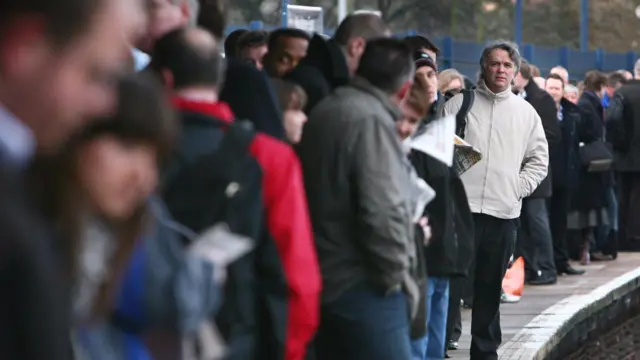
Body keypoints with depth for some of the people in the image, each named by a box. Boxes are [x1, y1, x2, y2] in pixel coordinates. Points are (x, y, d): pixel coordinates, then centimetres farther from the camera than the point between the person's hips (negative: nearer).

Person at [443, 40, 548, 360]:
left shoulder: (525, 112, 11)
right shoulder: (460, 104, 3)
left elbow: (539, 160, 15)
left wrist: (519, 188, 2)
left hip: (505, 212, 3)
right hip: (461, 206, -2)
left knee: (491, 285, 9)